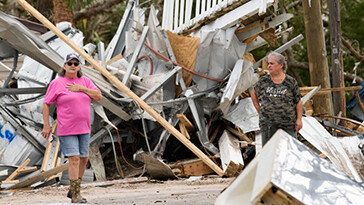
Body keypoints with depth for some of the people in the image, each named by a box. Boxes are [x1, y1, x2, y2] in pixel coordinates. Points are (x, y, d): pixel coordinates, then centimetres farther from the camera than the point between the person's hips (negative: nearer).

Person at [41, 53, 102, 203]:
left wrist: (81, 89, -9)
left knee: (84, 159, 8)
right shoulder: (57, 83, -4)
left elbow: (99, 96, 2)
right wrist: (46, 125, -7)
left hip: (84, 129, 6)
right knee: (74, 159, -12)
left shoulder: (85, 81, 10)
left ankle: (72, 190, 23)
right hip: (66, 129, -6)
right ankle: (76, 196, -10)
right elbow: (46, 104, -2)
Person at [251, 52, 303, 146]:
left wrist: (299, 119, -3)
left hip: (288, 125, -1)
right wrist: (259, 111, 14)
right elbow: (253, 94, 22)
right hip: (268, 125, 1)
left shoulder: (291, 82, 1)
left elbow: (298, 102, 5)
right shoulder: (263, 81, 6)